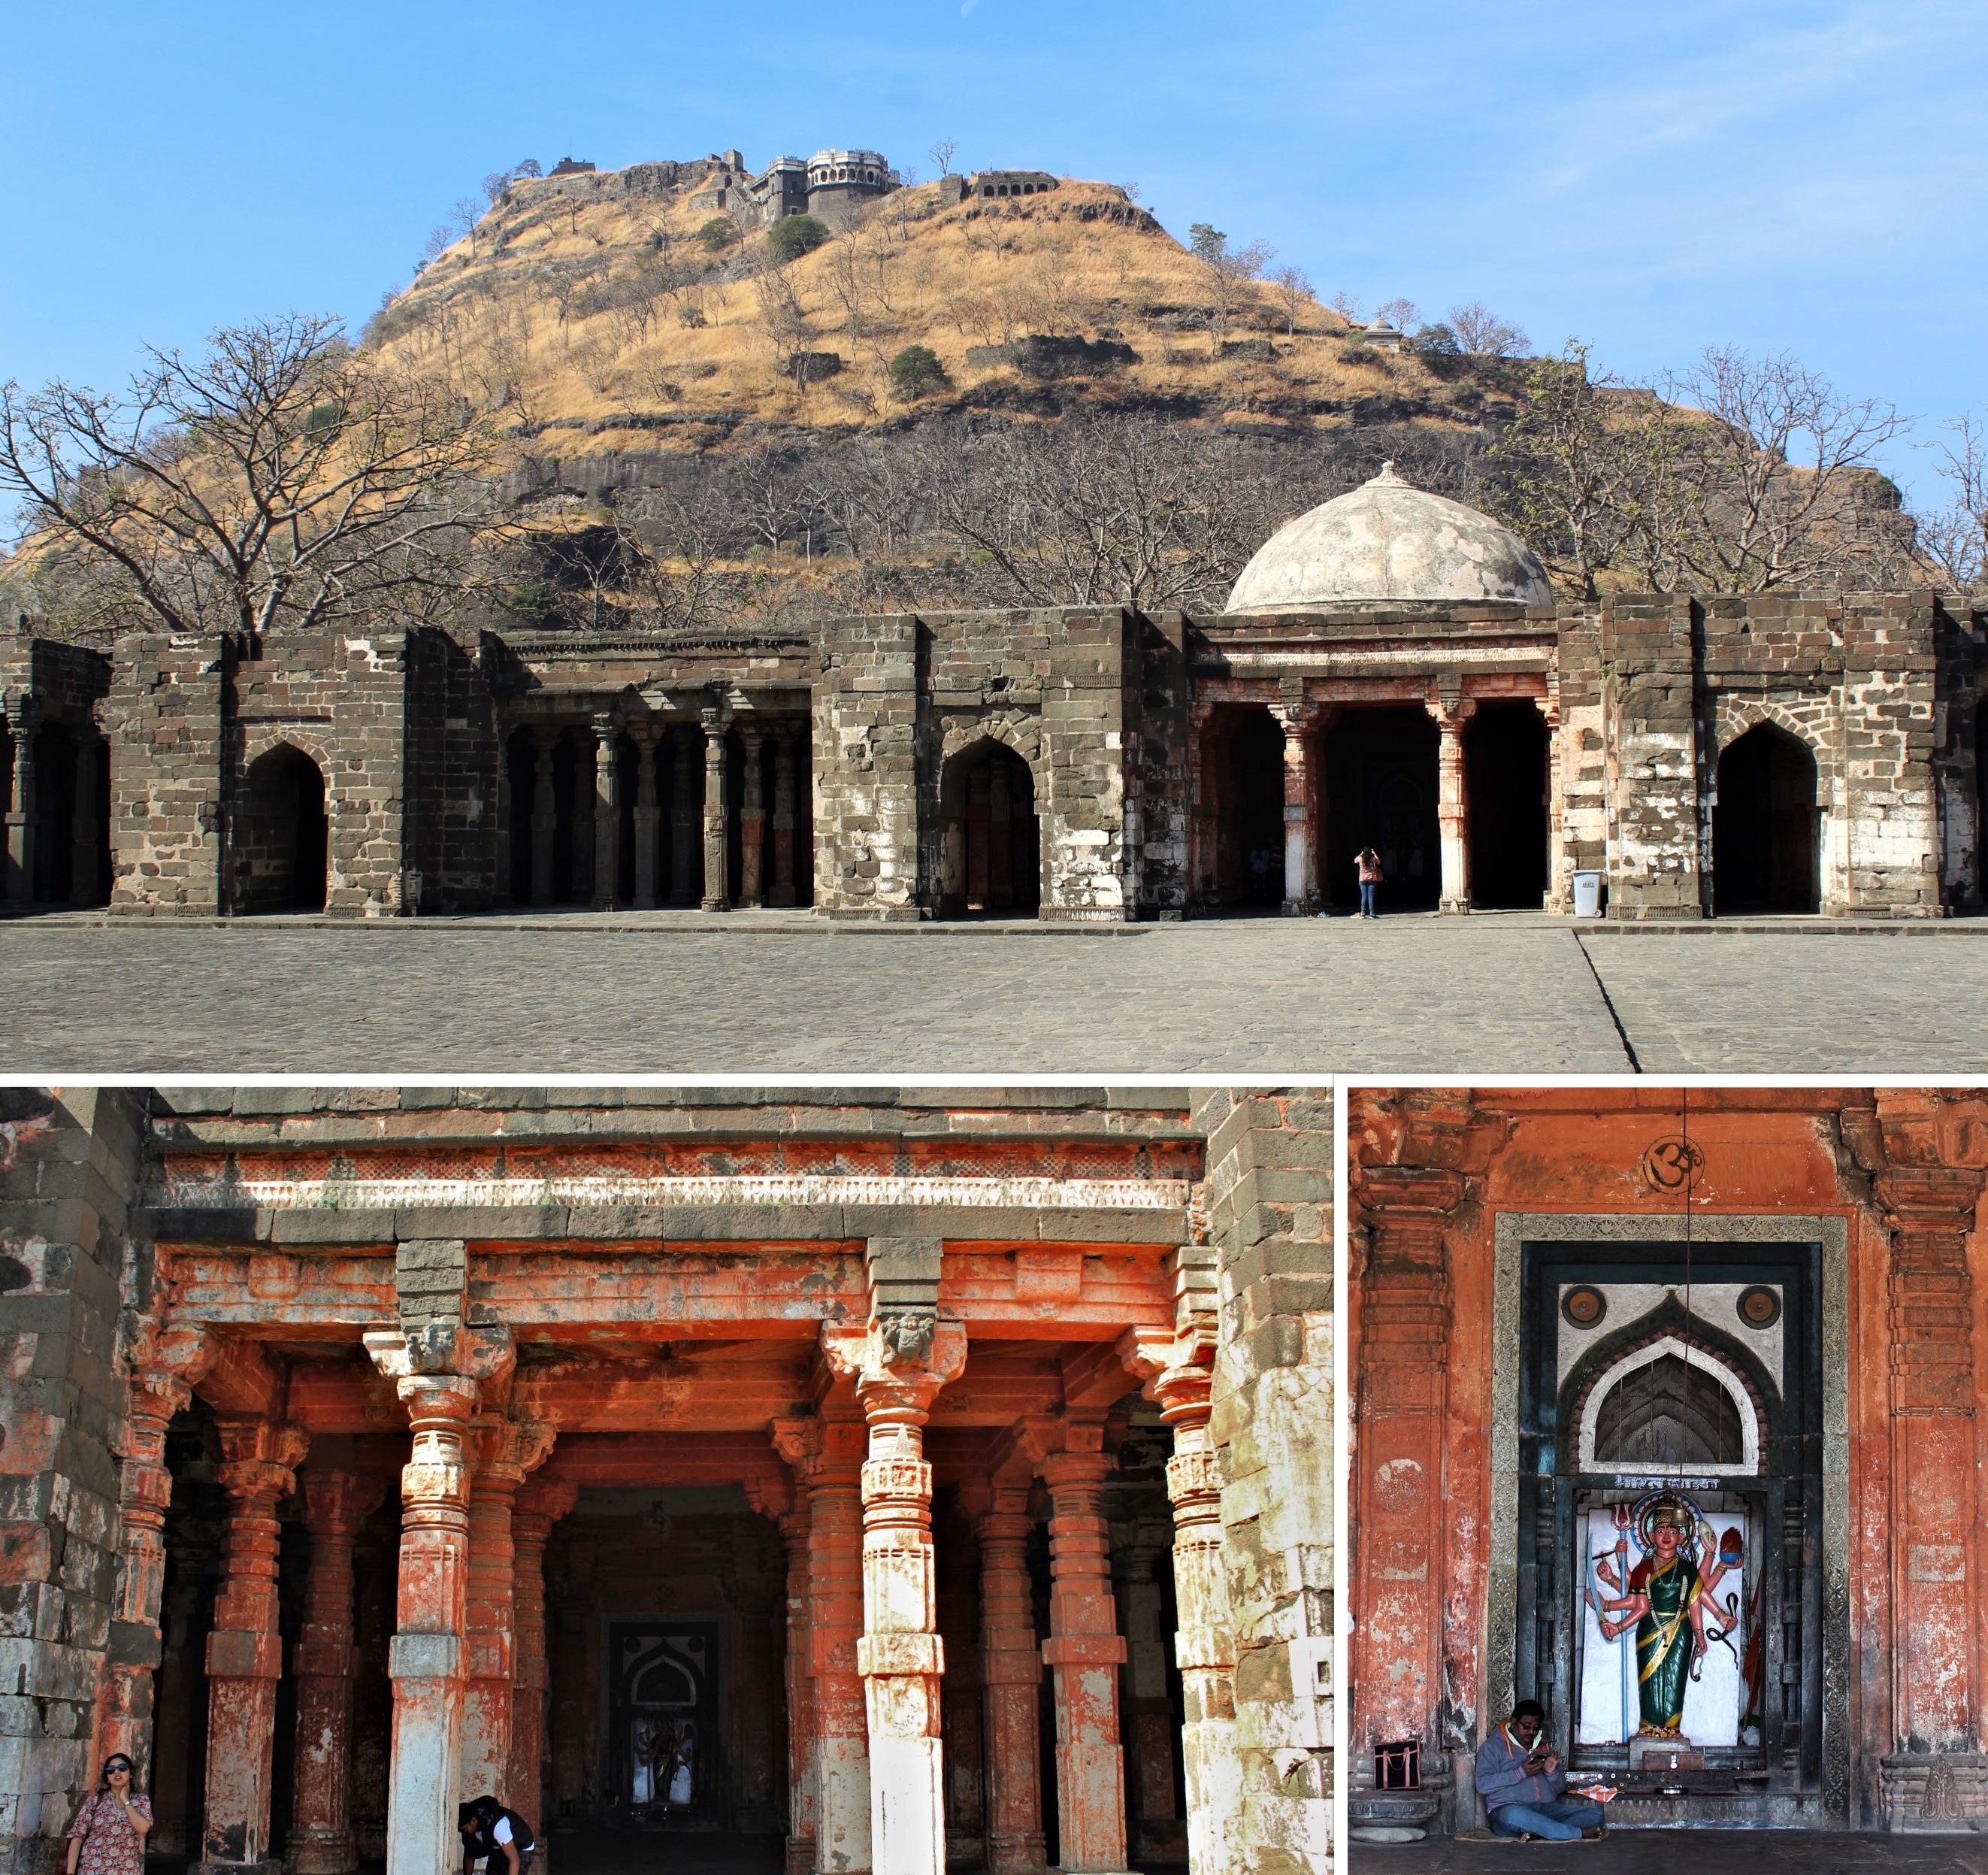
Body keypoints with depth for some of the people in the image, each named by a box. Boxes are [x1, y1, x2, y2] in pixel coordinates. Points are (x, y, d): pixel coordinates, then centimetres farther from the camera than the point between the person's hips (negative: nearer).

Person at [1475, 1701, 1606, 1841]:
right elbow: (1483, 1785, -6)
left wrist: (1552, 1772, -1)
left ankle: (1538, 1832, -38)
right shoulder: (1494, 1746, 7)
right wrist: (1521, 1773, -12)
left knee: (1595, 1814, -16)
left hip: (1547, 1809, 6)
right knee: (1514, 1816, -43)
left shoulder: (1544, 1748, 23)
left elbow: (1560, 1788, 22)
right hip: (1508, 1808, -5)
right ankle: (1579, 1834, -39)